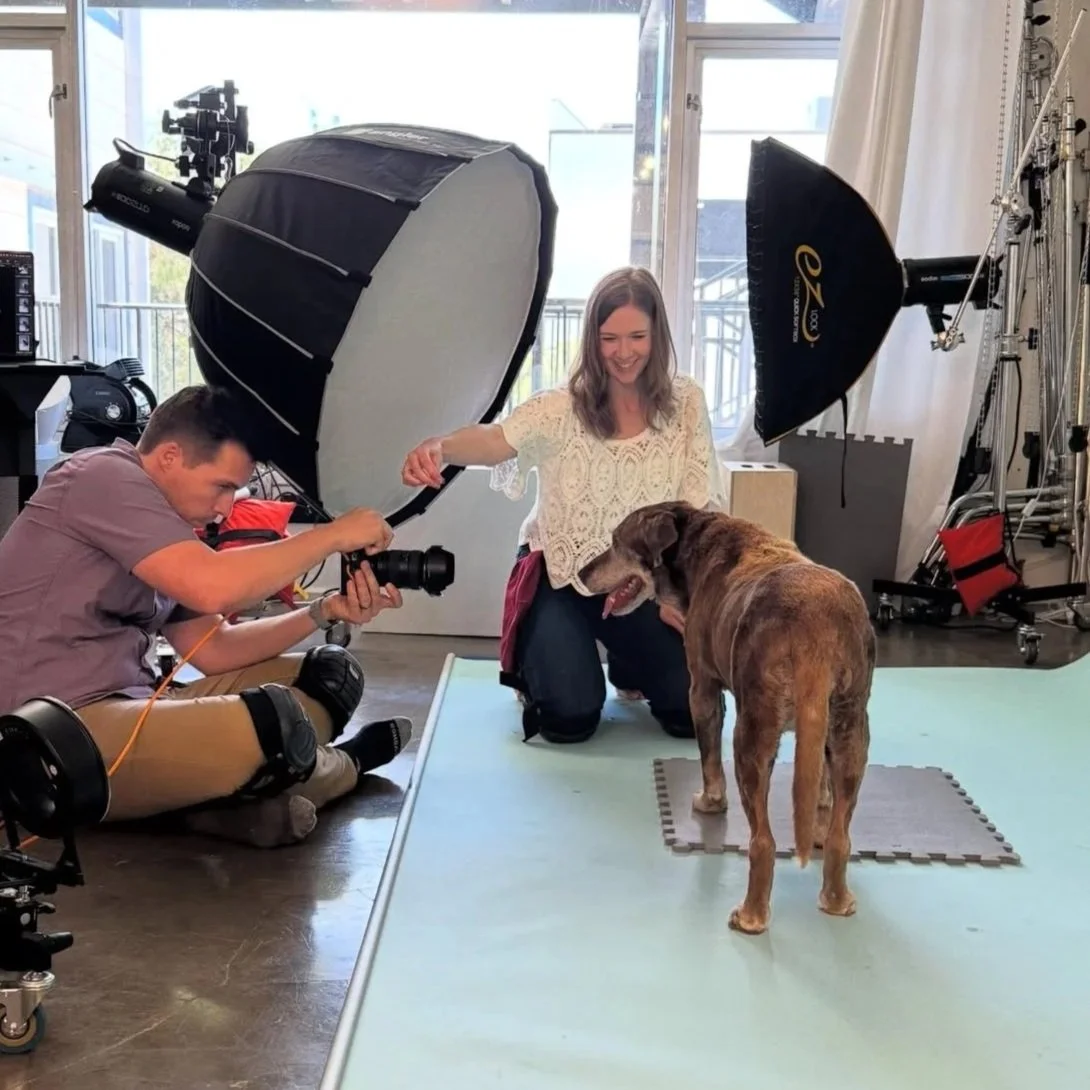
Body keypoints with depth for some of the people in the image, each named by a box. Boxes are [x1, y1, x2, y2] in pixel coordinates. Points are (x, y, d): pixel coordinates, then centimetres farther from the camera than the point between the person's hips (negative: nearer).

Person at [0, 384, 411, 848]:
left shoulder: (167, 524, 16)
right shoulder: (103, 478, -12)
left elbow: (214, 650, 14)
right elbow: (211, 587, -25)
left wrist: (324, 612, 1)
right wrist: (334, 534, -14)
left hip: (127, 707, 10)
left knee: (331, 672, 7)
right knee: (274, 721, -29)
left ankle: (229, 794, -12)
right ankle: (341, 767, 4)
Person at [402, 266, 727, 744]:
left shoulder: (685, 403, -5)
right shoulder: (563, 407, -14)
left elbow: (700, 508, -3)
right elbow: (498, 439, -34)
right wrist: (438, 447, -57)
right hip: (562, 576, -2)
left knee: (693, 711, -9)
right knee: (570, 717, -19)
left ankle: (629, 666, 26)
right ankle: (535, 669, 19)